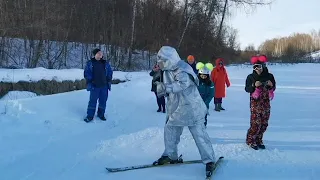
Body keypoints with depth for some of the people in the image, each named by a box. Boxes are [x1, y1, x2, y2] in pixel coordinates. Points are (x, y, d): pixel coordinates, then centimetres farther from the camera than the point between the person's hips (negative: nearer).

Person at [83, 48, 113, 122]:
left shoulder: (105, 63, 6)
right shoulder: (90, 63, -2)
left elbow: (110, 72, 14)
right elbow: (86, 73, 0)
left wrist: (108, 80, 4)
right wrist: (90, 81, -8)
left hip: (104, 86, 3)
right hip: (94, 86, -3)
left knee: (103, 100, 9)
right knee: (93, 100, -1)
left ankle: (101, 114, 26)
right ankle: (90, 116, 8)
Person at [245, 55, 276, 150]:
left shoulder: (269, 76, 4)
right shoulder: (251, 77, -2)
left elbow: (273, 88, 13)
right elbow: (247, 89, -2)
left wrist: (271, 85, -9)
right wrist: (254, 85, -19)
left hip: (266, 103, 3)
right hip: (255, 103, -3)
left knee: (264, 124, 7)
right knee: (255, 123, -9)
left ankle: (258, 140, 21)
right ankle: (251, 141, 6)